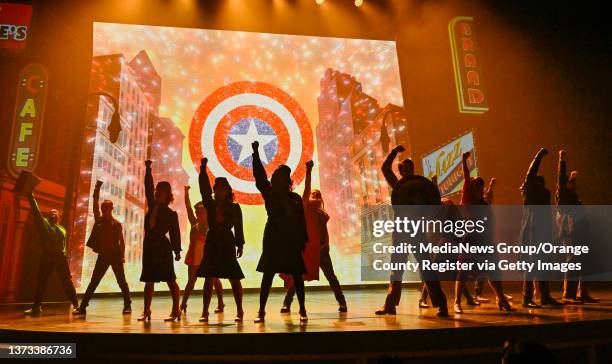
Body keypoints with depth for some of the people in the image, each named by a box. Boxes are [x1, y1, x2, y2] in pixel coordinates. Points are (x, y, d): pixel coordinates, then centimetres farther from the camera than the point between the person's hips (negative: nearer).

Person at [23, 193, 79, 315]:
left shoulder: (62, 229, 18)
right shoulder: (44, 223, 10)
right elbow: (36, 211, 0)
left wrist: (64, 257, 10)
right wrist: (31, 196, -7)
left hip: (61, 257, 1)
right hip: (47, 257, -1)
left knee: (67, 282, 2)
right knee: (41, 282, 2)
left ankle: (76, 305, 4)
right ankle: (36, 306, 12)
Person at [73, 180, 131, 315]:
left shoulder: (117, 223, 1)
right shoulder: (99, 220, 7)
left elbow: (121, 241, 1)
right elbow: (95, 203, 0)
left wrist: (122, 255, -6)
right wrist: (97, 188, -6)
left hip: (115, 255, -2)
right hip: (103, 255, 2)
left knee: (121, 281, 2)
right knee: (93, 282, 3)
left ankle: (127, 305, 10)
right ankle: (82, 306, 6)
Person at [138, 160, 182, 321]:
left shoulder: (171, 214, -2)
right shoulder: (152, 206, 10)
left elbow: (175, 233, -4)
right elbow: (148, 187, 8)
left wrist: (177, 250, -9)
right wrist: (148, 169, 4)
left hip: (163, 248, -5)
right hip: (149, 246, 6)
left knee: (170, 280, -4)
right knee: (149, 280, 9)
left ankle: (176, 310, -1)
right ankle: (146, 311, 16)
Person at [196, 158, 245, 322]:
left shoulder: (234, 207, 1)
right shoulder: (210, 204, 6)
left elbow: (238, 227, 1)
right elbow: (204, 188, -5)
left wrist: (240, 245, -2)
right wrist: (203, 169, -12)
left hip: (227, 244, -2)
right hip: (211, 244, 2)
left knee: (234, 278, 1)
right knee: (209, 278, 4)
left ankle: (239, 311, 11)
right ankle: (205, 312, 10)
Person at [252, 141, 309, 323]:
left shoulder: (296, 198, 7)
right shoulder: (269, 194, 3)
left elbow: (302, 221, 7)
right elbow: (260, 177, -7)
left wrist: (303, 240, 3)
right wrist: (256, 153, -13)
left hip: (292, 241, 2)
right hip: (273, 240, -1)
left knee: (297, 275, 4)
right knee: (268, 275, 1)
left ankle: (302, 310, 14)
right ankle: (261, 311, 8)